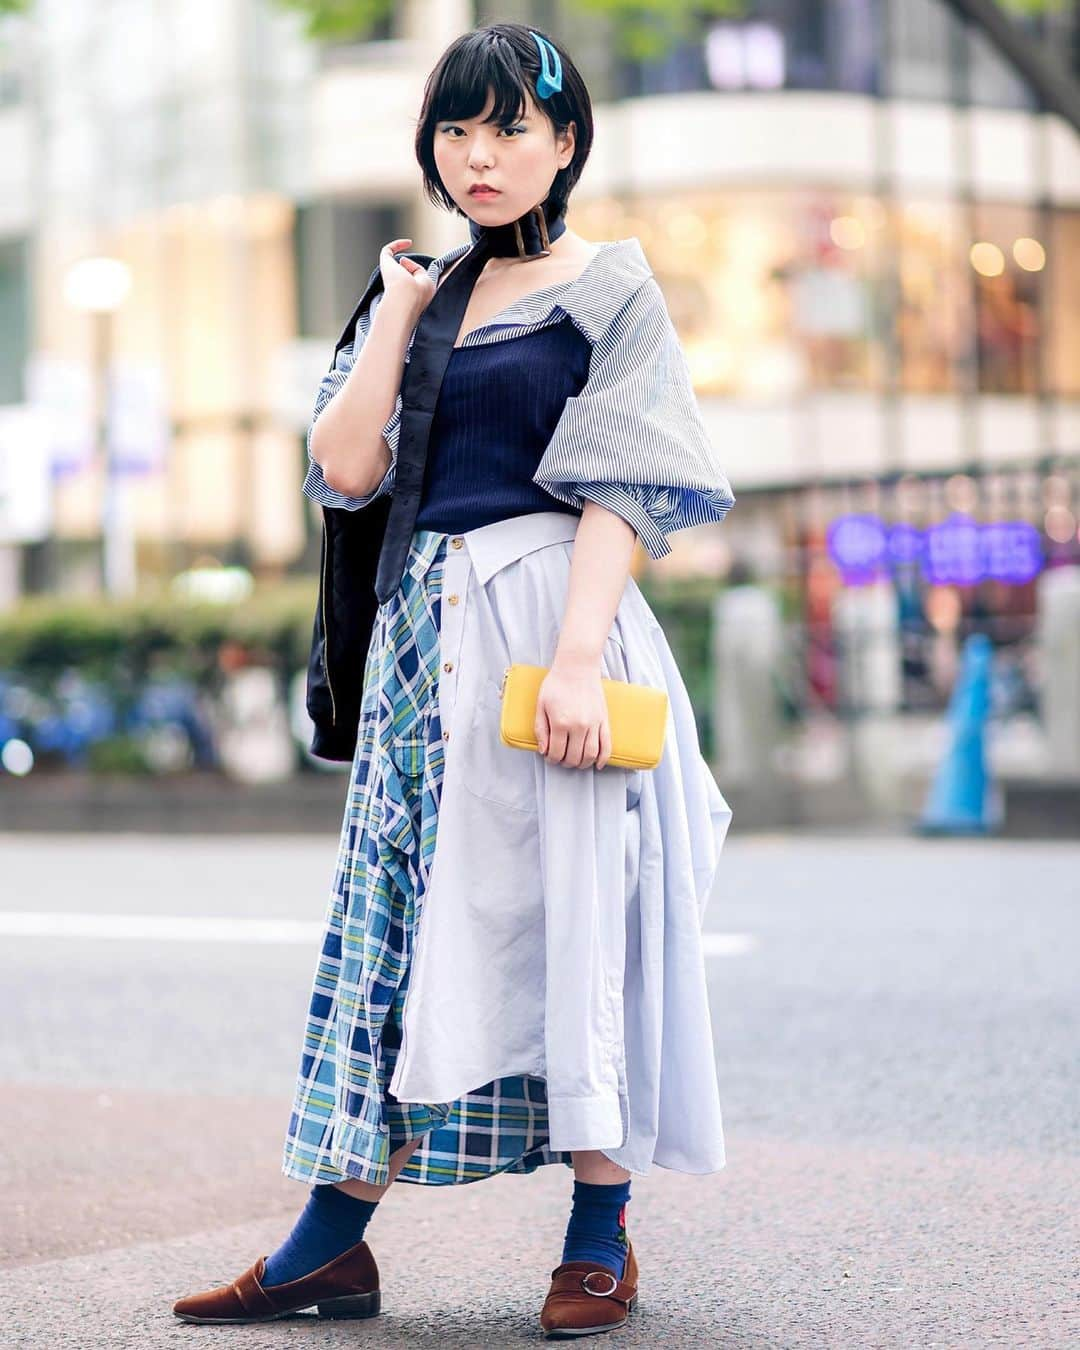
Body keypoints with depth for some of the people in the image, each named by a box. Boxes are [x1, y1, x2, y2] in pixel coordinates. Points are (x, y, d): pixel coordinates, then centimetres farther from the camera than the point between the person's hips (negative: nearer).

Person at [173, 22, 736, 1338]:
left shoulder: (607, 288, 2)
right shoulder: (415, 296, 16)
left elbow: (619, 489, -8)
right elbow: (345, 467, 4)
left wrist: (577, 658, -19)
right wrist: (402, 307, 4)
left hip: (549, 621, -5)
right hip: (428, 636, 5)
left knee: (568, 908, -3)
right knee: (401, 911, 5)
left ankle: (600, 1237, 6)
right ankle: (332, 1242, 8)